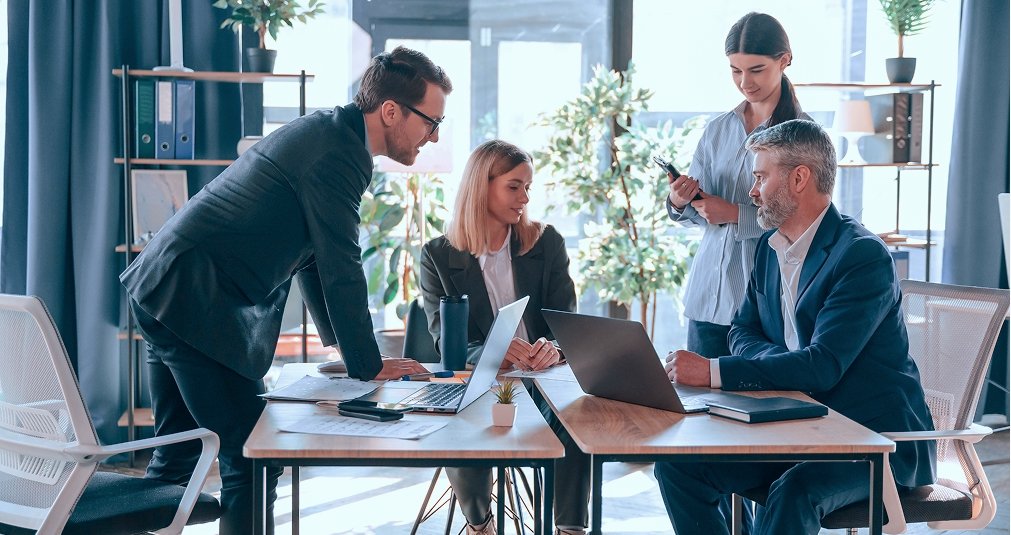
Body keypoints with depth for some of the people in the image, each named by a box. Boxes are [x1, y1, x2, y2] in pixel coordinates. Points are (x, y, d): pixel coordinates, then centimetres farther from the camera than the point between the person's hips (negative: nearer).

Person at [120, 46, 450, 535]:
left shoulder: (325, 130, 16)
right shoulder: (340, 152, -15)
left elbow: (313, 253, 24)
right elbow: (340, 269, -15)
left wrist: (343, 341, 26)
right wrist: (367, 366, -5)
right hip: (195, 305, -10)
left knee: (177, 457, 19)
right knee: (252, 461, -4)